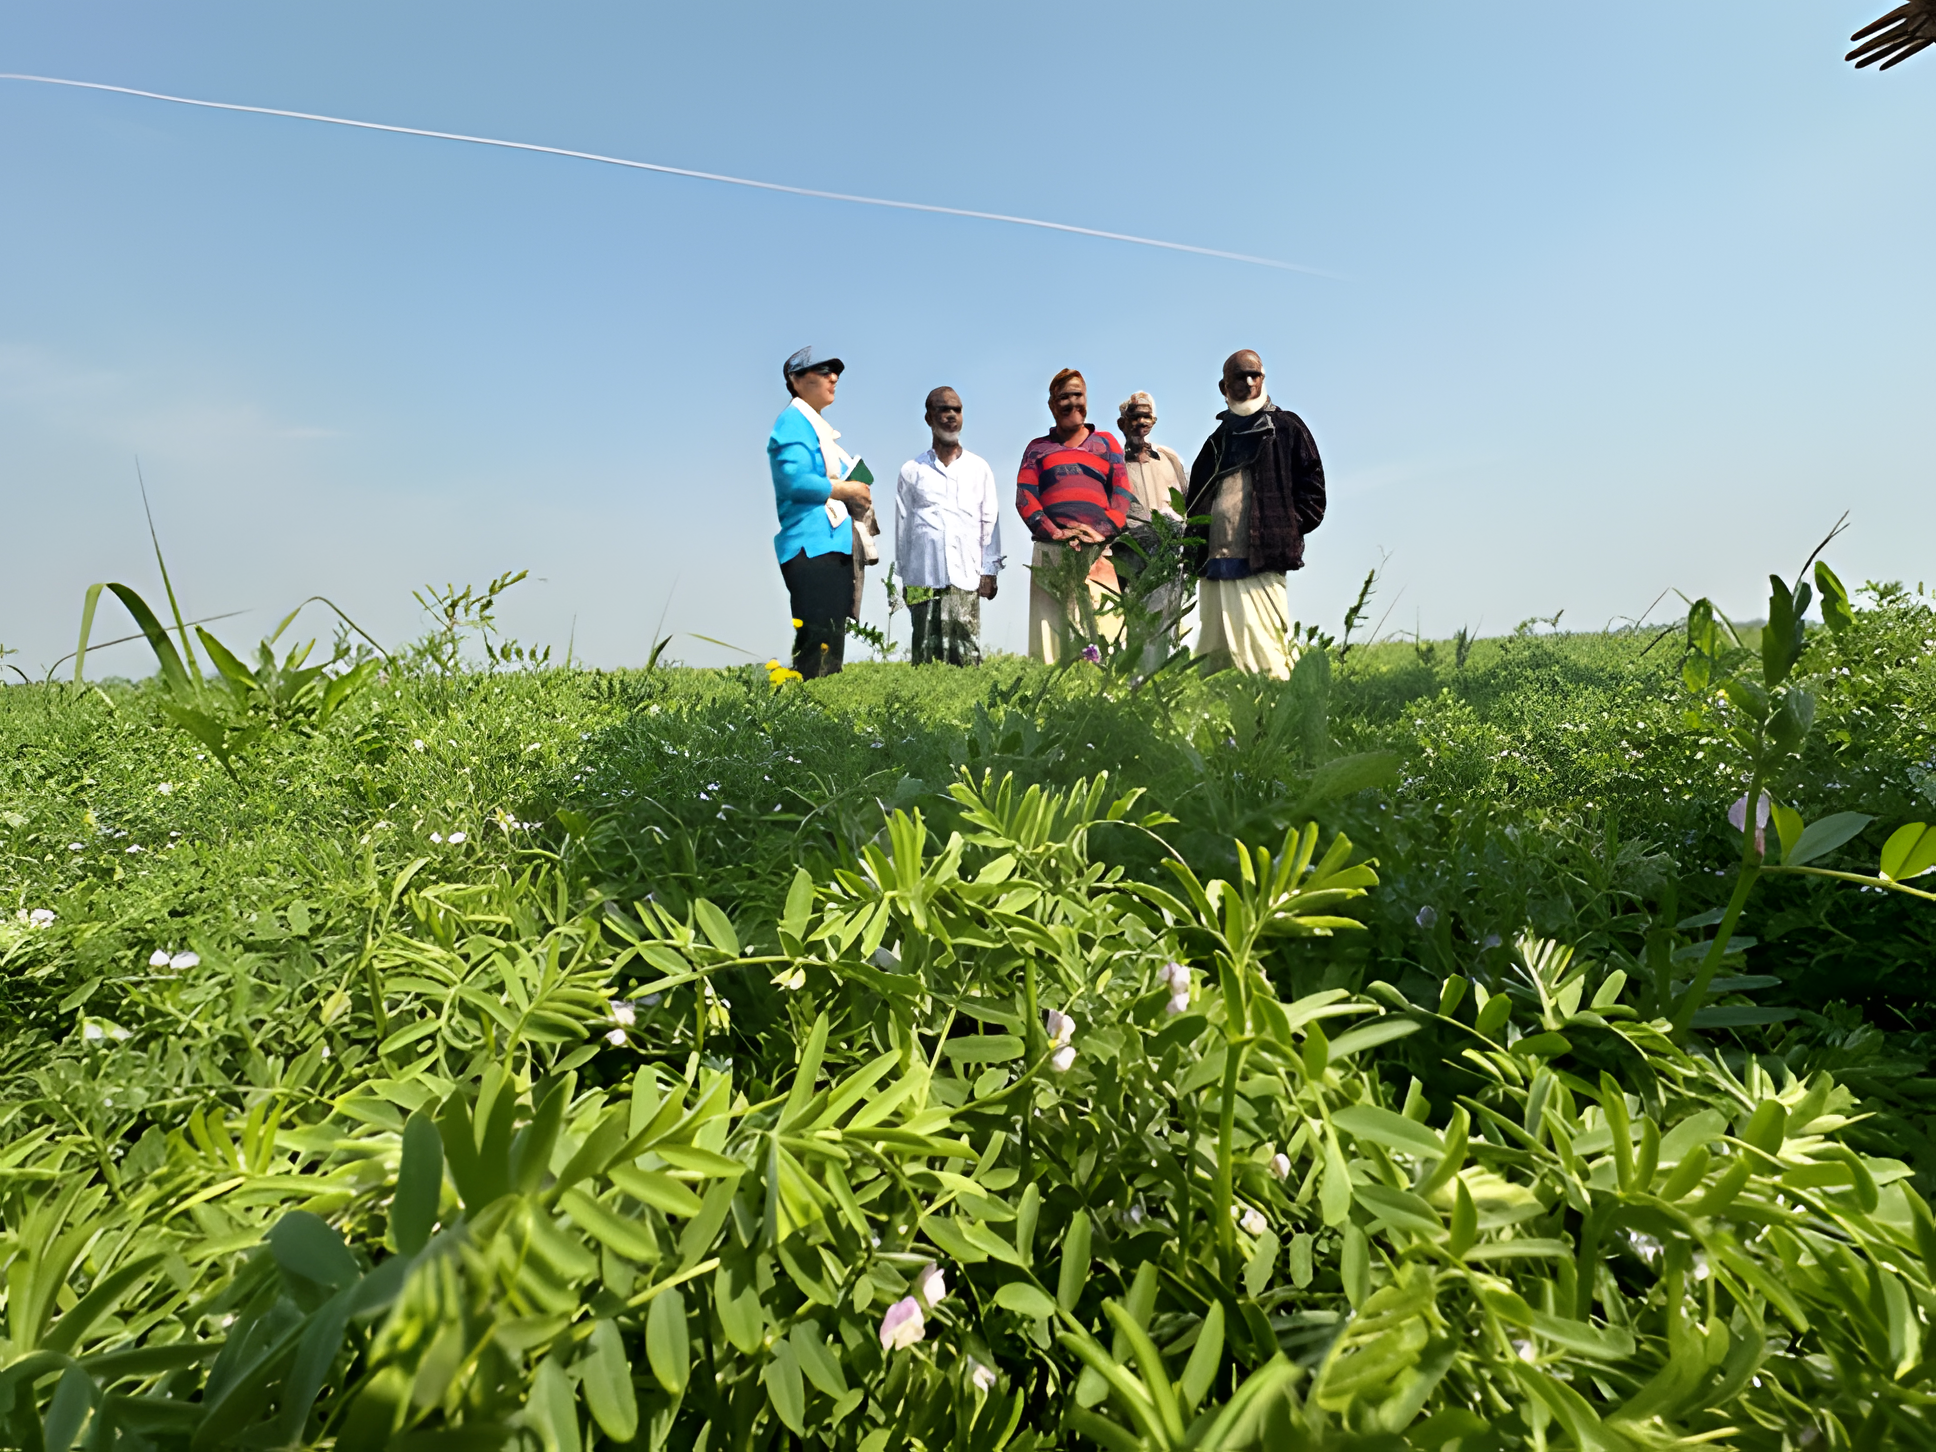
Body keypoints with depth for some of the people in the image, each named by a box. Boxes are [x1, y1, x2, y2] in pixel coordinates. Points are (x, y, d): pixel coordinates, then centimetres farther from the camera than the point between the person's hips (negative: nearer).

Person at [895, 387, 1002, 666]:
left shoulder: (979, 468, 13)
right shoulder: (912, 470, 11)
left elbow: (990, 521, 11)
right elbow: (902, 526, 14)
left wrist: (989, 572, 4)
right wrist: (905, 578, 11)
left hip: (966, 578, 0)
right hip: (924, 577, 0)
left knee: (967, 655, -5)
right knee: (927, 656, -1)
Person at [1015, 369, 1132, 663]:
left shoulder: (1106, 442, 21)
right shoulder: (1037, 448, 20)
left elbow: (1122, 492, 9)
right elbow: (1024, 496, 6)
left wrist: (1102, 531, -10)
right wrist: (1054, 531, -11)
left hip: (1099, 549, 0)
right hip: (1051, 550, 0)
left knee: (1102, 626, -9)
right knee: (1051, 625, -9)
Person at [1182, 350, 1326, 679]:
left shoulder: (1286, 428, 9)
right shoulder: (1217, 439, 23)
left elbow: (1311, 486, 6)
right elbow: (1194, 502, 26)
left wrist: (1286, 531, -5)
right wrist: (1194, 547, 10)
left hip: (1261, 562, -5)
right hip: (1214, 565, 5)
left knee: (1262, 654, -11)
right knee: (1217, 657, 5)